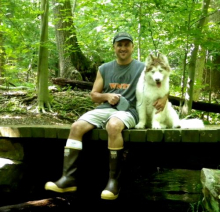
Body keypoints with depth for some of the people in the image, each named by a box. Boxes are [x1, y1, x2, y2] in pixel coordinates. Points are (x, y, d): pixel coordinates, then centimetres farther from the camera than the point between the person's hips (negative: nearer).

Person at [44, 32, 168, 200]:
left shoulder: (142, 68, 8)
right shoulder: (104, 69, 16)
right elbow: (94, 95, 17)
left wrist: (163, 97, -15)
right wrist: (107, 96, -4)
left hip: (127, 111, -4)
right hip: (104, 109, 4)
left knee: (113, 126, -39)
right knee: (76, 127, -22)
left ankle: (114, 180, -31)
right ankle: (69, 177, -21)